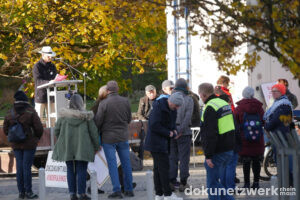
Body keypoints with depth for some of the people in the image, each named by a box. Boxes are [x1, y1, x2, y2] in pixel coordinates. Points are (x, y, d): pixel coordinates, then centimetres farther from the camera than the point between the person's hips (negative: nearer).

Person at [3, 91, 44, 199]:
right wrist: (37, 137, 9)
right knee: (27, 167, -3)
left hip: (16, 145, 4)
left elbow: (6, 130, 9)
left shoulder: (10, 114, 2)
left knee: (19, 167, 8)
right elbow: (39, 128, -11)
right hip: (29, 144, -4)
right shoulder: (31, 112, -11)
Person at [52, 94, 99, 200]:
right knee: (82, 170, 2)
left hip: (67, 147, 2)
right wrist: (96, 146, 10)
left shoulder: (63, 115, -1)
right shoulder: (86, 116, -5)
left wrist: (62, 141, 21)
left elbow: (56, 130, 5)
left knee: (70, 170, 9)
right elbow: (93, 132, -1)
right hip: (82, 147, -2)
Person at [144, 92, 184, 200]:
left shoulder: (171, 108, 9)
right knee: (163, 167, -9)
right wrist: (168, 133, -16)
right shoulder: (159, 107, -19)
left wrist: (174, 130, 4)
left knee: (158, 168, 11)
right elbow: (154, 125, -23)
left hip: (163, 142, 9)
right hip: (156, 142, -9)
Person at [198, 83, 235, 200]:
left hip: (218, 151, -9)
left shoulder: (210, 108, -17)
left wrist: (208, 156, -20)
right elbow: (232, 127, 20)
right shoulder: (224, 103, 13)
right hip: (229, 149, 9)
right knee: (222, 180, 17)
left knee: (213, 182, -2)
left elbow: (210, 134, -22)